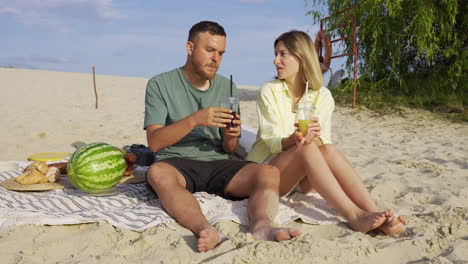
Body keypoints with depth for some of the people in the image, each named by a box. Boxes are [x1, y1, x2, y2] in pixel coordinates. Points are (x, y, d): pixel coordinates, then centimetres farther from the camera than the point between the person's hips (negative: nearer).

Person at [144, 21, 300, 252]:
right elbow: (154, 142, -9)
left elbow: (229, 150, 14)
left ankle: (260, 225, -49)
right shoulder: (160, 84, 3)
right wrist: (194, 120, -22)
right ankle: (206, 231, -54)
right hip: (177, 163, -3)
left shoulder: (226, 87, 14)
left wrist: (231, 137, -11)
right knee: (158, 172, -37)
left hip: (218, 164, 3)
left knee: (269, 173, -23)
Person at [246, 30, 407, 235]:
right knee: (307, 148, -32)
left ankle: (375, 214, -41)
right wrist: (293, 139, -34)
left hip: (304, 179, 2)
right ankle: (354, 216, -45)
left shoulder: (322, 95, 4)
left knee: (328, 150, -30)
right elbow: (272, 141, -11)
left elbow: (324, 140, -8)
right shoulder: (269, 91, -2)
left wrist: (315, 137, -32)